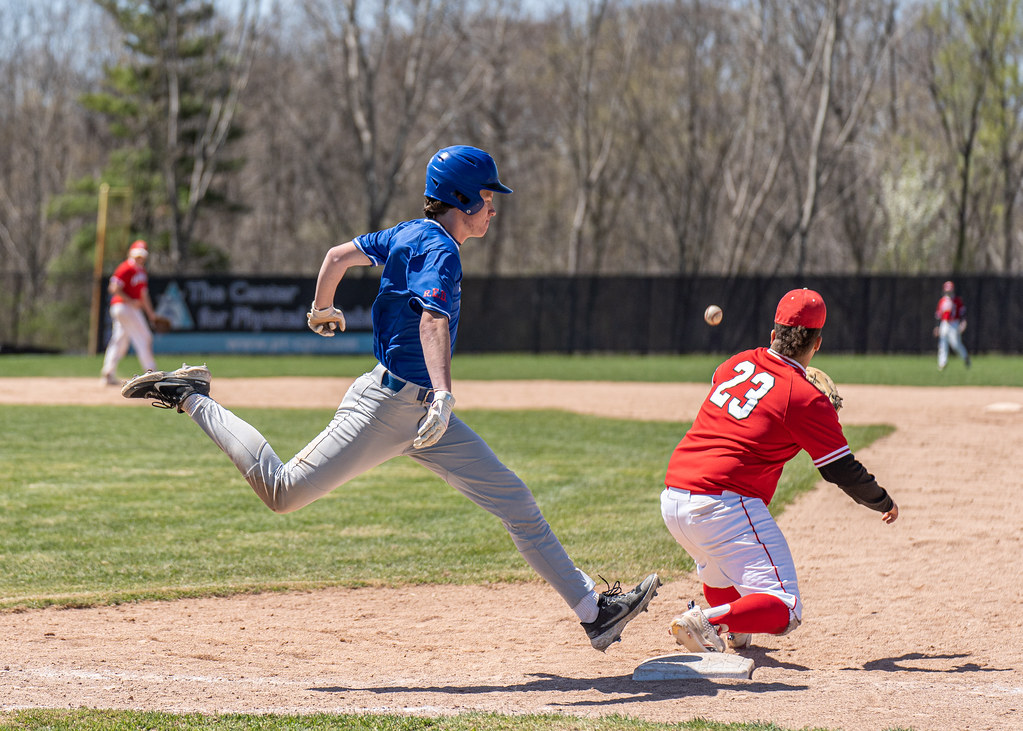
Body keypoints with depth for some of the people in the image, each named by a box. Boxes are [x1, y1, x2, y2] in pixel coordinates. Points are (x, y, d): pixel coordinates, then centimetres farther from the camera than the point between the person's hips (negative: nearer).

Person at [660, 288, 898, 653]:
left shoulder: (736, 364, 12)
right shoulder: (807, 400, -5)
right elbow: (842, 470, -1)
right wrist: (884, 503, 17)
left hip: (672, 500, 8)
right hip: (723, 506, -8)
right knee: (784, 611, -10)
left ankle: (733, 631, 37)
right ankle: (709, 622, -30)